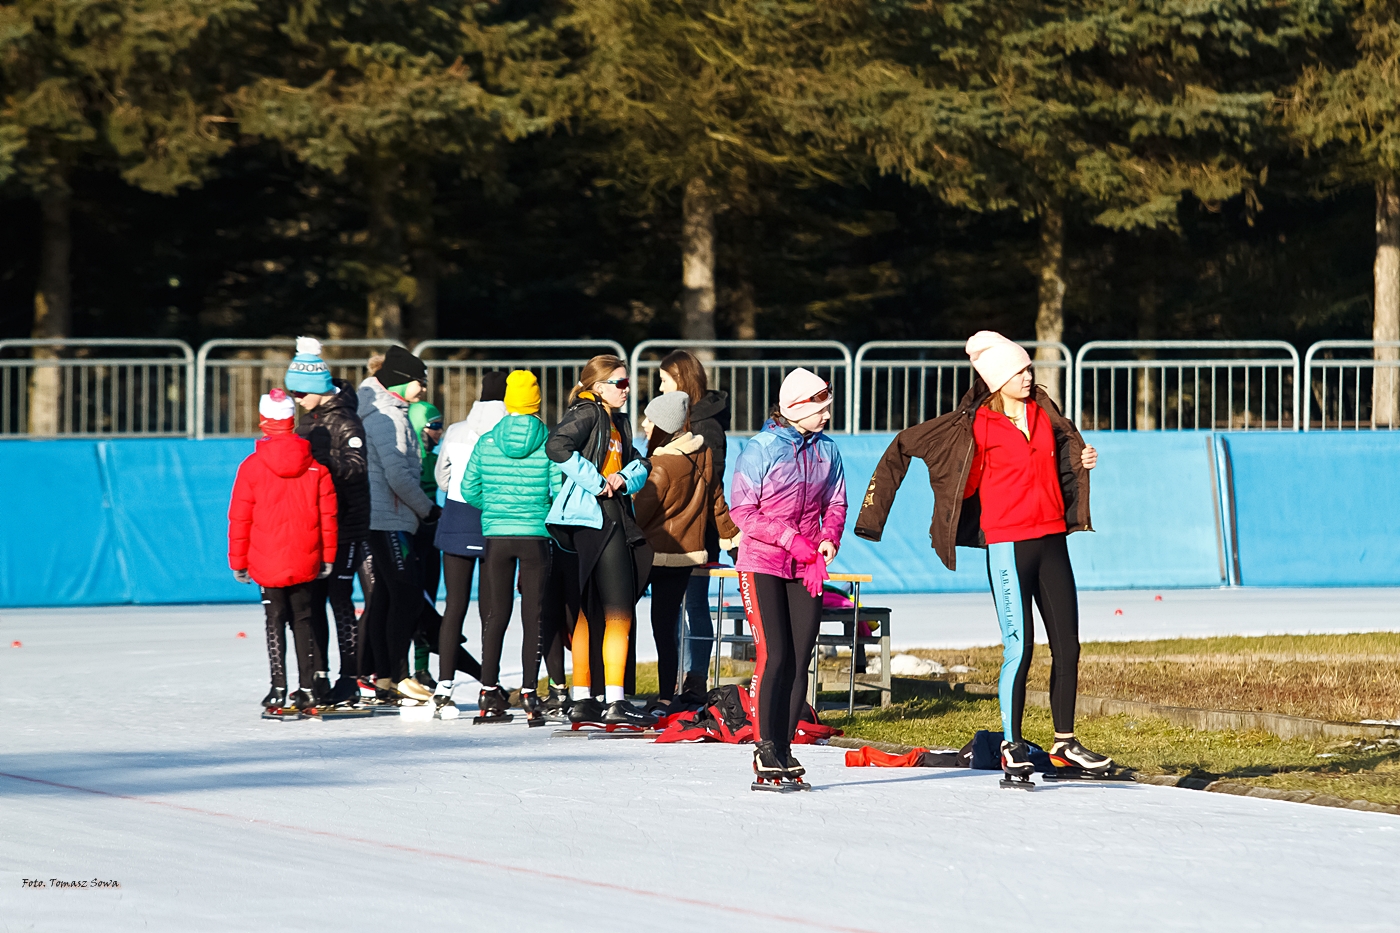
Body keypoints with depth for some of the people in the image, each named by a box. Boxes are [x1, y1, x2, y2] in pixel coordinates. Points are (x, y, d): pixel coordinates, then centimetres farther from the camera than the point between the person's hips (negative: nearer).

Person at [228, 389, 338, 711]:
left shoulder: (252, 466, -8)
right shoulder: (315, 466, -1)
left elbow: (240, 519, -4)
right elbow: (328, 514, 3)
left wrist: (238, 562, 5)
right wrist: (327, 557, 11)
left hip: (268, 562, -2)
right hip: (306, 563, 2)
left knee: (275, 621, 5)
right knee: (303, 620, 11)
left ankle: (279, 688, -1)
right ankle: (307, 688, 8)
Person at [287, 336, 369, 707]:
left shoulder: (344, 422, -12)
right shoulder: (309, 421, 15)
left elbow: (357, 467, -24)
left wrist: (320, 459, -34)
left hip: (345, 526, -8)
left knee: (340, 598, -9)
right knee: (313, 600, 9)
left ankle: (349, 680, -6)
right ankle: (316, 678, 15)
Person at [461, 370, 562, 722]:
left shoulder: (487, 442, 1)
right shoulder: (549, 443, -6)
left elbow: (468, 489, 4)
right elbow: (560, 491, -9)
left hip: (496, 535, 2)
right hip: (536, 535, -2)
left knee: (496, 613, 8)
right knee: (533, 614, 2)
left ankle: (489, 693, 8)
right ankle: (529, 693, -2)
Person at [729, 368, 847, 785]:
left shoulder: (826, 450, 6)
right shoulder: (760, 450, -9)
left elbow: (835, 503, 14)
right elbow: (742, 511, -10)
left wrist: (829, 539, -7)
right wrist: (791, 539, -17)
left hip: (806, 569, 5)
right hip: (762, 564, -5)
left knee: (799, 660, 2)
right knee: (773, 656, -13)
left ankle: (784, 748, 9)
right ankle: (765, 747, -9)